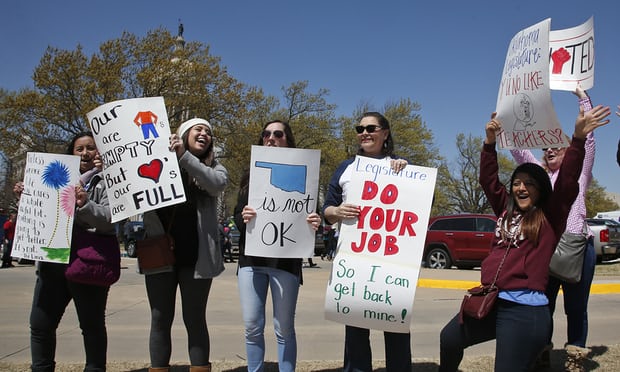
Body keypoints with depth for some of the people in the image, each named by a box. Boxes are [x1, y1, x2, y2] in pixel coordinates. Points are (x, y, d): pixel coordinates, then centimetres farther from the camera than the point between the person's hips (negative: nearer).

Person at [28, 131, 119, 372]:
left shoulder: (107, 181, -1)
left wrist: (85, 205, -30)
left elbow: (110, 218, -14)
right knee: (40, 323, 9)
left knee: (92, 325, 5)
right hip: (53, 262, 6)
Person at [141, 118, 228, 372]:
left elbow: (218, 184, -15)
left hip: (195, 256, -1)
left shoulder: (213, 167, 7)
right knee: (160, 320, 7)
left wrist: (184, 156, -23)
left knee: (195, 320, 7)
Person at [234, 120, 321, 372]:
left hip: (286, 260, -3)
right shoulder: (249, 176, 15)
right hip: (251, 257, 3)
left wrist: (314, 223, -20)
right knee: (252, 327, 4)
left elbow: (309, 216, 2)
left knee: (284, 328, 2)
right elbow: (237, 216, 10)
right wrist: (243, 218, -14)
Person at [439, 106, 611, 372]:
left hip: (525, 309, -7)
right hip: (490, 301, 7)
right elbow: (488, 179, 13)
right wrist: (490, 141, 3)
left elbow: (567, 181, -12)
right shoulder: (506, 211, 15)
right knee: (448, 339, 17)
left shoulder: (550, 217, 0)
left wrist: (578, 138, -22)